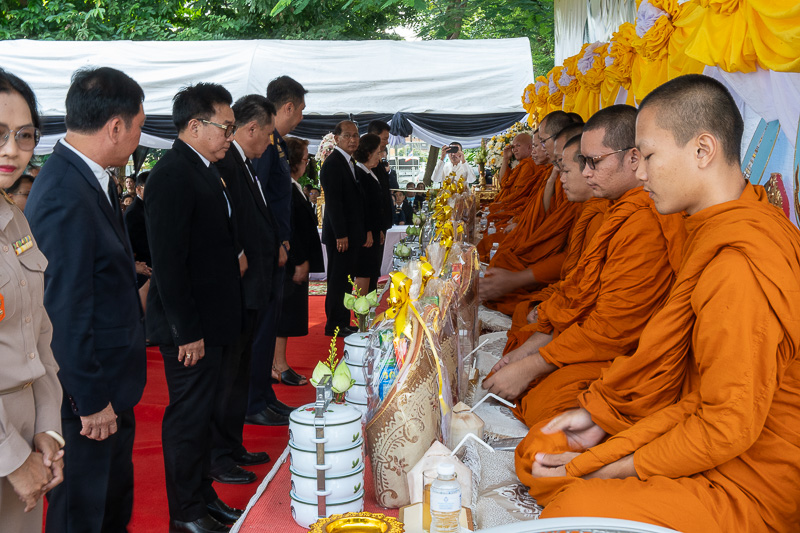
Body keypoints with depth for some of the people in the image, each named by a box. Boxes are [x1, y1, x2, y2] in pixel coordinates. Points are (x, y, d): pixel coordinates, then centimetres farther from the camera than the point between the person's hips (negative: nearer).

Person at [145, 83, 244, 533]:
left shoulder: (206, 170, 11)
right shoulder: (172, 176, -19)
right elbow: (168, 262, -22)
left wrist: (234, 254, 6)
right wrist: (187, 332, -22)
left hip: (212, 318, 10)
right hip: (190, 326, -10)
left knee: (204, 411, 19)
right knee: (189, 415, 3)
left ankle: (204, 495, 34)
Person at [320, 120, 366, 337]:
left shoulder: (351, 163, 16)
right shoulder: (332, 164, -14)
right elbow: (333, 202, -19)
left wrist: (366, 230, 13)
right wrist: (341, 235, -21)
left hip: (352, 234, 9)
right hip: (340, 234, -9)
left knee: (345, 279, 13)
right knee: (338, 279, -2)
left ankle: (343, 323, 21)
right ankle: (334, 325, 7)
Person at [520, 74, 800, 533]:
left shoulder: (741, 269, -28)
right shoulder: (716, 231, 6)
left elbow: (729, 426, -25)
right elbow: (673, 356, 12)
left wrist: (617, 469, -16)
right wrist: (601, 412, 6)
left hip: (746, 490, -9)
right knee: (538, 458, 3)